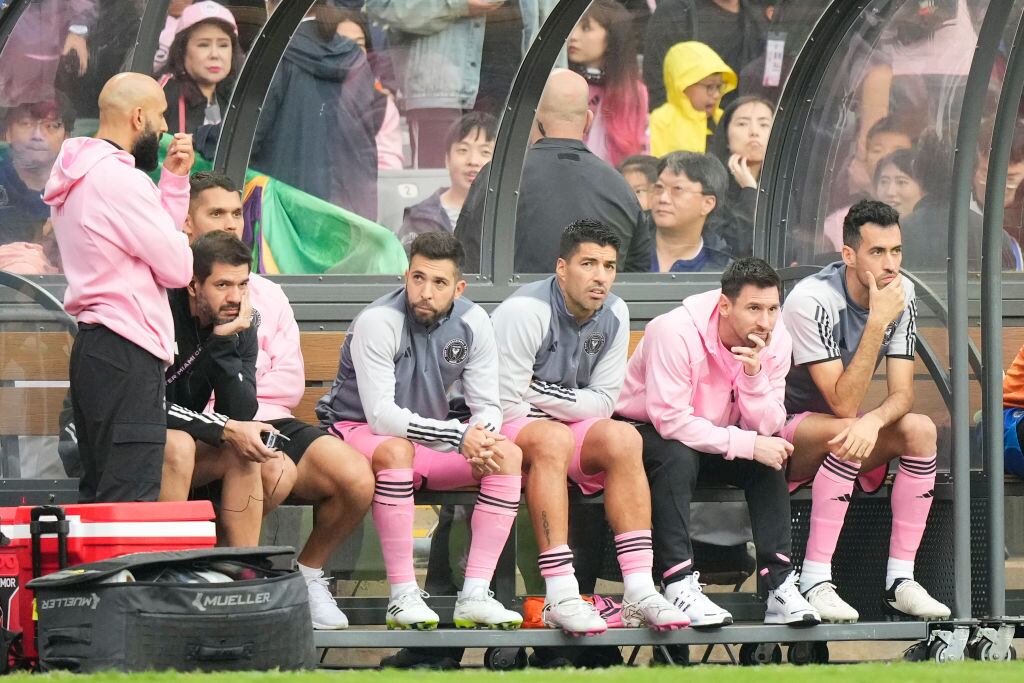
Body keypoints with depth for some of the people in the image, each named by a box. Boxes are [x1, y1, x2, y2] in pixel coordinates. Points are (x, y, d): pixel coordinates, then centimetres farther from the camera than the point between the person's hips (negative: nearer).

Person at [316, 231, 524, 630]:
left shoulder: (473, 323, -5)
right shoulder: (377, 322, -22)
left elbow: (488, 407, -3)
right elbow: (381, 416, -28)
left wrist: (480, 438, -29)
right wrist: (459, 435, -35)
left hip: (430, 438, 6)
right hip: (358, 430, -6)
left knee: (507, 455, -17)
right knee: (396, 450, -40)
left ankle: (474, 596, -24)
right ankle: (402, 597, -37)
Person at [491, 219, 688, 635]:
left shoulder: (614, 315, 0)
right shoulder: (525, 312, -20)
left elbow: (603, 402, -1)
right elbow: (504, 406, -21)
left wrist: (543, 394, -15)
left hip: (565, 429, 6)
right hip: (505, 430, -6)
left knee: (623, 439, -21)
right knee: (553, 439, -37)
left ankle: (639, 589, -27)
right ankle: (560, 598, -44)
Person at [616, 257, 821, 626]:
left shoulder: (775, 340, -11)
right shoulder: (676, 332, -28)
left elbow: (766, 428, -14)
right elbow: (670, 420, -33)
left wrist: (754, 373, -31)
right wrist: (748, 444, -34)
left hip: (713, 438, 5)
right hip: (644, 429, -5)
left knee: (771, 456, -20)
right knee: (678, 455, -36)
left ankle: (779, 584, -24)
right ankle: (679, 586, -39)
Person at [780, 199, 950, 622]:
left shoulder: (901, 294, -6)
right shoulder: (812, 302, -25)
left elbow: (902, 394, -9)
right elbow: (843, 404, -29)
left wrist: (874, 421, -33)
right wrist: (877, 322, -34)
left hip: (841, 431, 6)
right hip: (785, 432, -6)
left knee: (920, 429, -20)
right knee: (845, 435, -36)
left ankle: (900, 578, -18)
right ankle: (814, 582, -33)